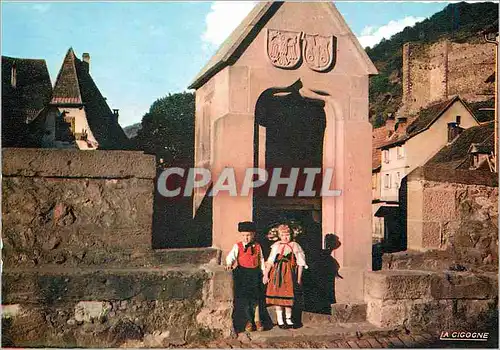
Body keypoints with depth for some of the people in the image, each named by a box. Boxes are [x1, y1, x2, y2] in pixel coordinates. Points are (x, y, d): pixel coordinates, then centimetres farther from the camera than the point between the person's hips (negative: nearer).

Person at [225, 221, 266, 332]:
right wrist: (229, 264, -32)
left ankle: (257, 320, 9)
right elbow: (231, 256, -12)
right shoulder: (238, 246, 0)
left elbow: (261, 261, 14)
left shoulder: (257, 247, 7)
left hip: (255, 273, 1)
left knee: (255, 297, -3)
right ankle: (249, 321, 13)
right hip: (242, 273, -1)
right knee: (244, 298, 1)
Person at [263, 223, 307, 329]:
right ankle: (280, 320, 10)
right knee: (278, 295, 2)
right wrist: (265, 274, 1)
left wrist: (299, 278, 0)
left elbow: (300, 263, 2)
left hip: (290, 273, -1)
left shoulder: (295, 246, 1)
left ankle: (288, 319, 15)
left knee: (289, 296, 0)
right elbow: (270, 261, 7)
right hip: (277, 274, 1)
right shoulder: (276, 246, 6)